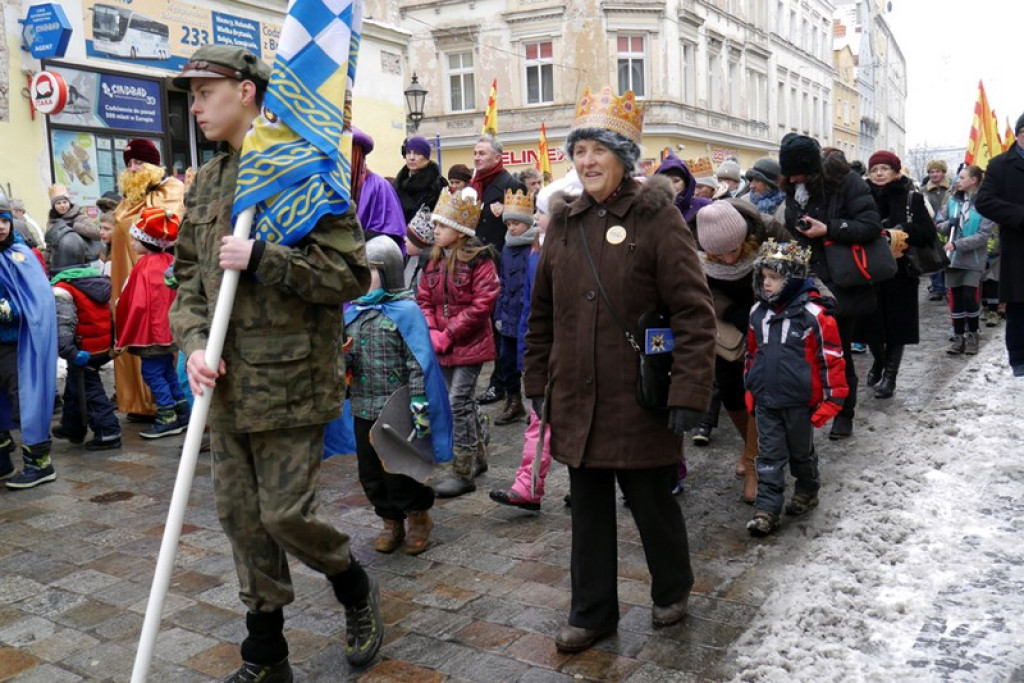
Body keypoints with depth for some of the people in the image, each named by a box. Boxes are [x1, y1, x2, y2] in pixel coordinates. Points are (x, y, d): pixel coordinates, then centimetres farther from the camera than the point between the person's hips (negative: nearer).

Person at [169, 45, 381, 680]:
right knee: (242, 519, 12)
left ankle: (358, 591, 29)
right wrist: (194, 343, -2)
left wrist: (260, 259, -20)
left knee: (286, 514, -3)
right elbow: (189, 276, 15)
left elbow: (350, 272, -14)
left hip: (290, 381, -7)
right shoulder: (207, 182, 14)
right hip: (226, 385, 7)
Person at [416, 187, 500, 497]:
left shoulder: (479, 259, -13)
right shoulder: (435, 260, 8)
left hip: (470, 344, -7)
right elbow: (424, 300, 8)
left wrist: (448, 334, -18)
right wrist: (431, 332, -9)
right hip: (443, 346, 7)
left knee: (458, 403, -6)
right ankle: (478, 456, 34)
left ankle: (463, 472, 4)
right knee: (465, 402, 17)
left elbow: (482, 305, -18)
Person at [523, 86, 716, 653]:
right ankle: (592, 611, 31)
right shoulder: (564, 223, 8)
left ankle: (672, 590, 39)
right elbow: (542, 312, 14)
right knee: (588, 509, 15)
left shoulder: (657, 217, -8)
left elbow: (694, 313, -13)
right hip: (577, 400, 5)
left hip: (640, 403, -5)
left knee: (652, 503, 12)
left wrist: (688, 392, -18)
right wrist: (537, 382, 12)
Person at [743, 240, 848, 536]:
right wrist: (750, 389, 16)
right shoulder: (758, 312, 2)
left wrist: (832, 398, -9)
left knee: (801, 451, 16)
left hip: (799, 401, -4)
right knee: (769, 456, 5)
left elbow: (831, 357, -10)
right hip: (765, 401, 4)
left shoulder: (813, 314, -15)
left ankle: (807, 492, 39)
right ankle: (766, 509, 8)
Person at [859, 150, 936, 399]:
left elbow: (929, 233, -6)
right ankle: (878, 361, 35)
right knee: (871, 321, 6)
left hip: (901, 272, -2)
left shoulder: (912, 198, -2)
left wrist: (899, 234, -20)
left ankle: (890, 374, 16)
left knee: (896, 323, 3)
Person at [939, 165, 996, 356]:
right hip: (953, 257, 4)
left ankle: (972, 334, 13)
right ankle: (958, 337, 16)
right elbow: (940, 226, 9)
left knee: (969, 297, -8)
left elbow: (984, 234, -15)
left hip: (974, 258, -4)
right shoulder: (953, 200, 6)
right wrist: (949, 224, -13)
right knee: (956, 298, 6)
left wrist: (957, 244, -22)